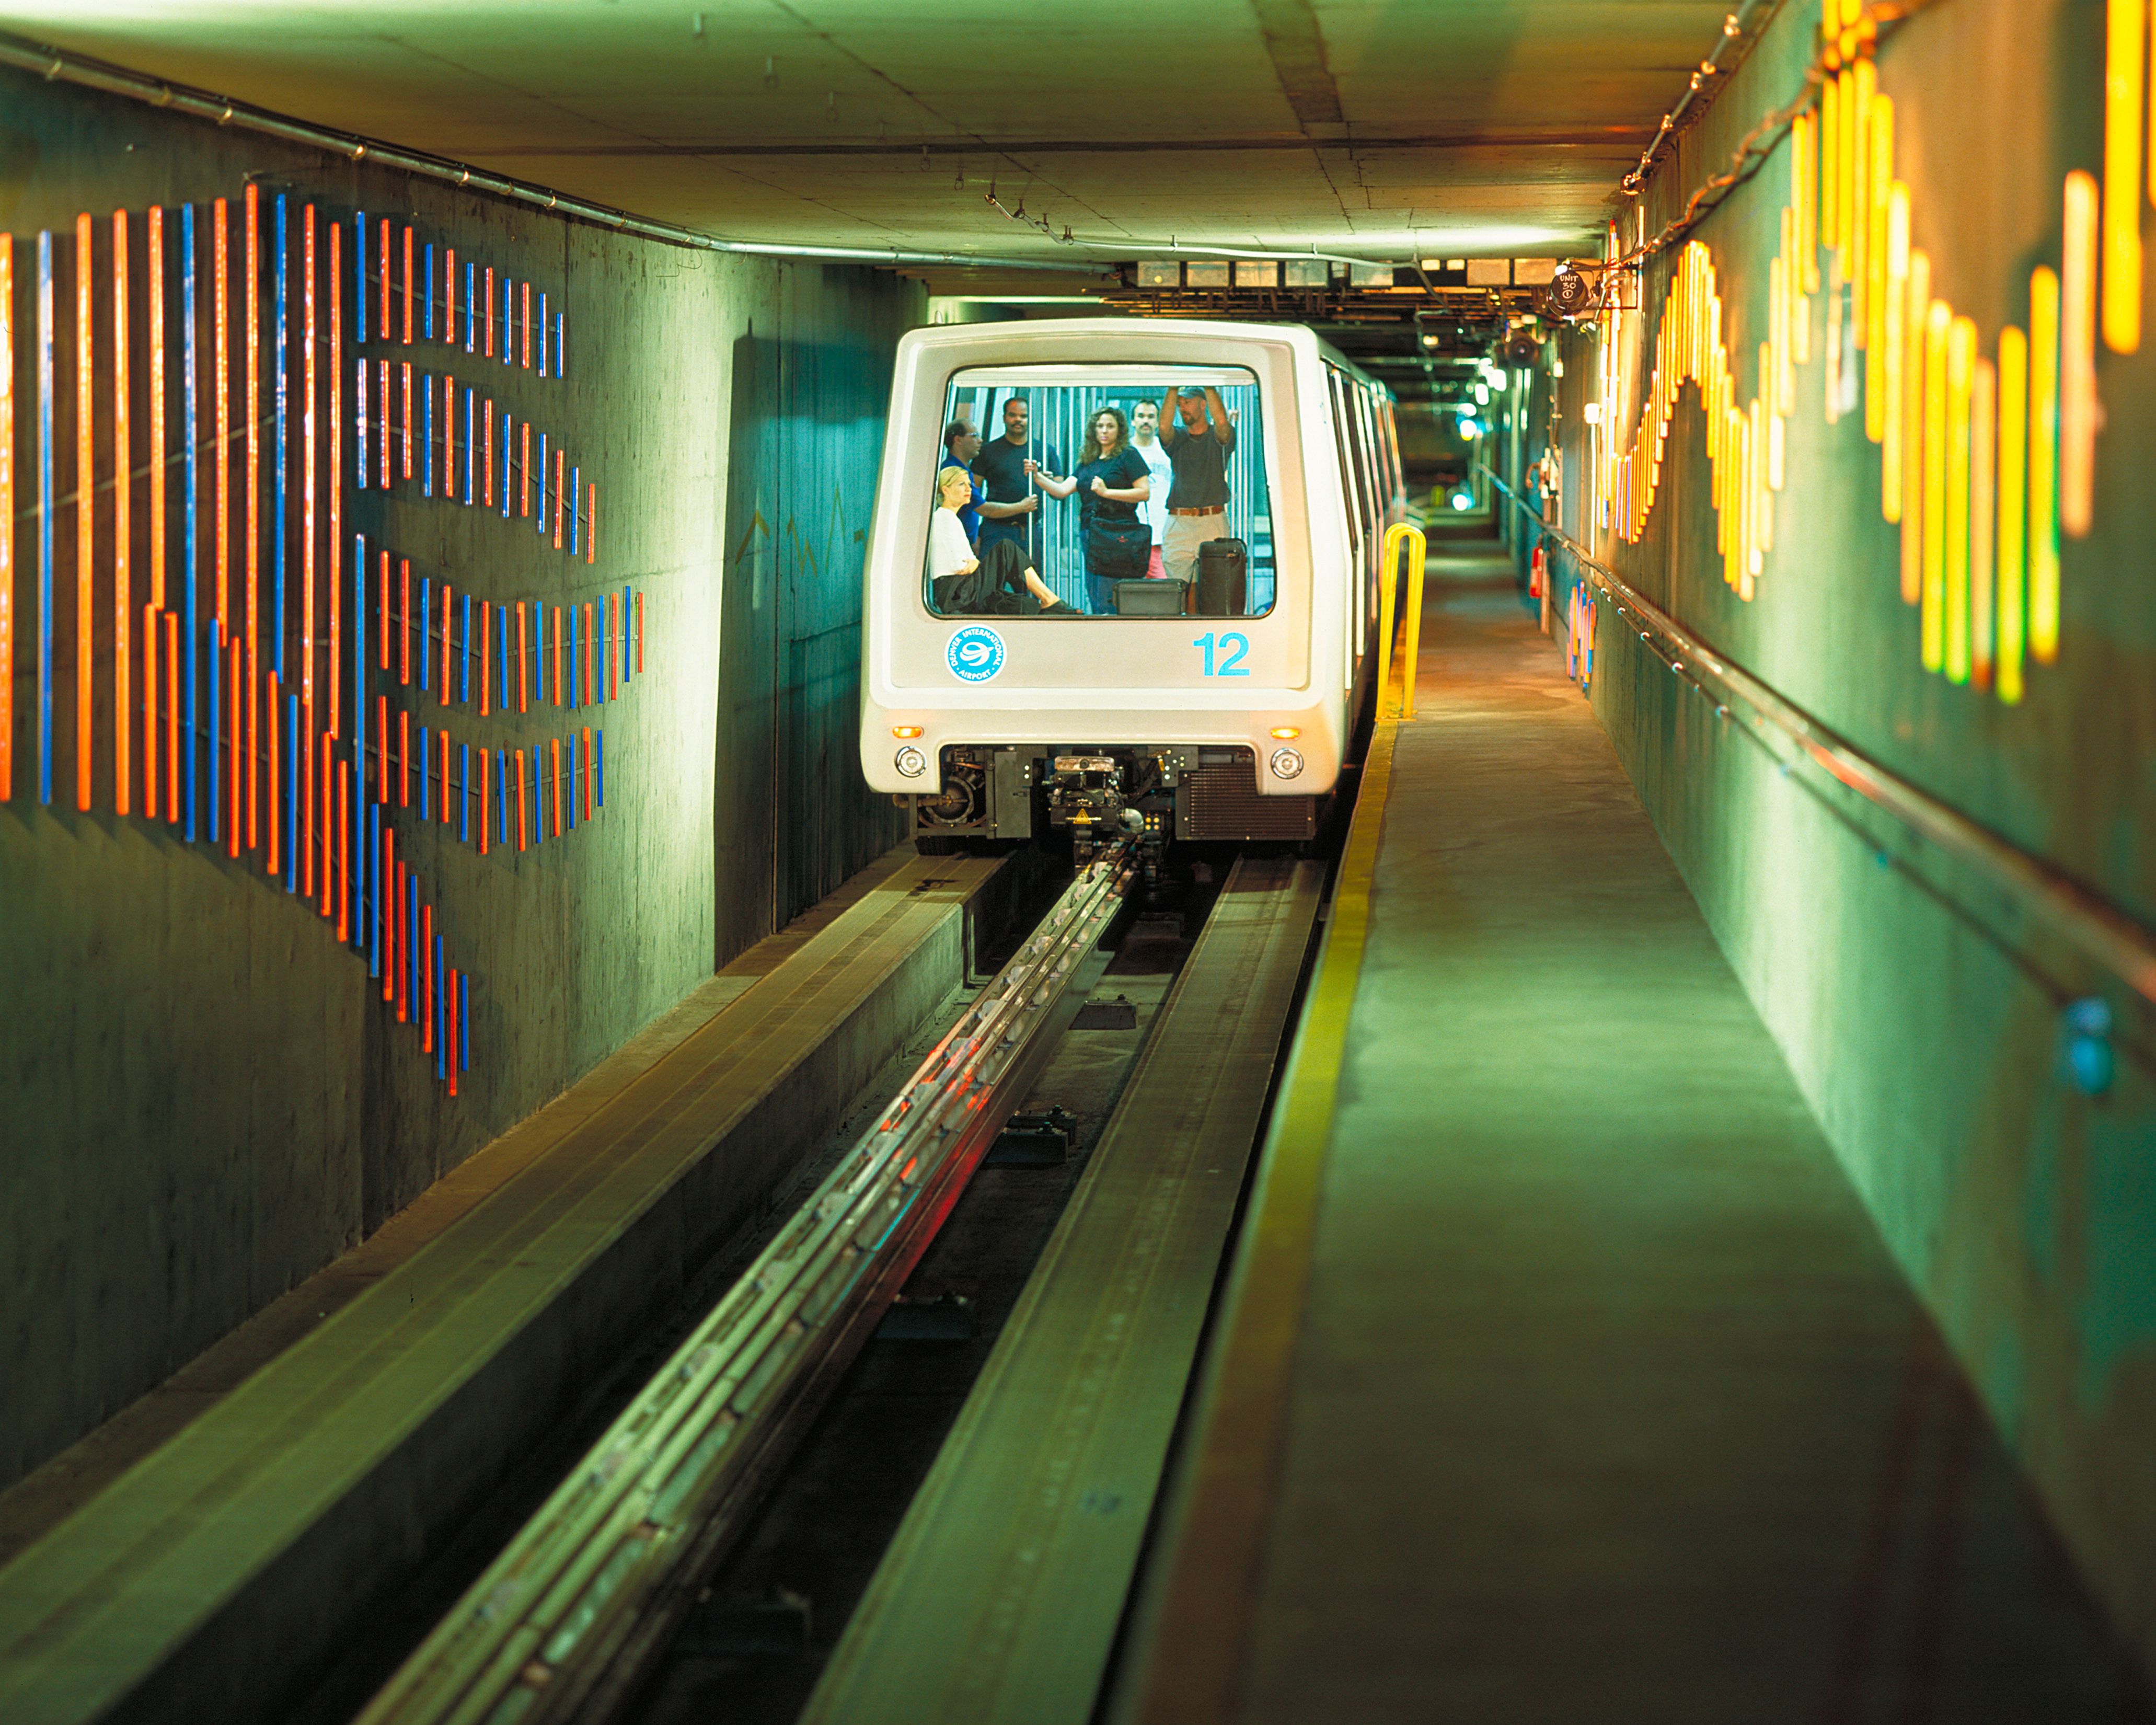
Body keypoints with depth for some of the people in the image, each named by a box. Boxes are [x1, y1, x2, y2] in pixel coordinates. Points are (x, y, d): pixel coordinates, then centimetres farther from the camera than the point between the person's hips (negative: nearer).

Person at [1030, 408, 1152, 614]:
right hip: (1090, 533, 7)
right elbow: (1062, 490, 11)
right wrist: (1037, 477, -4)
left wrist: (1106, 492, -13)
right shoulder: (1087, 462, 19)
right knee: (1096, 603, 7)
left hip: (1118, 535, -7)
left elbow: (1144, 492, -7)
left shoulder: (1129, 456, 1)